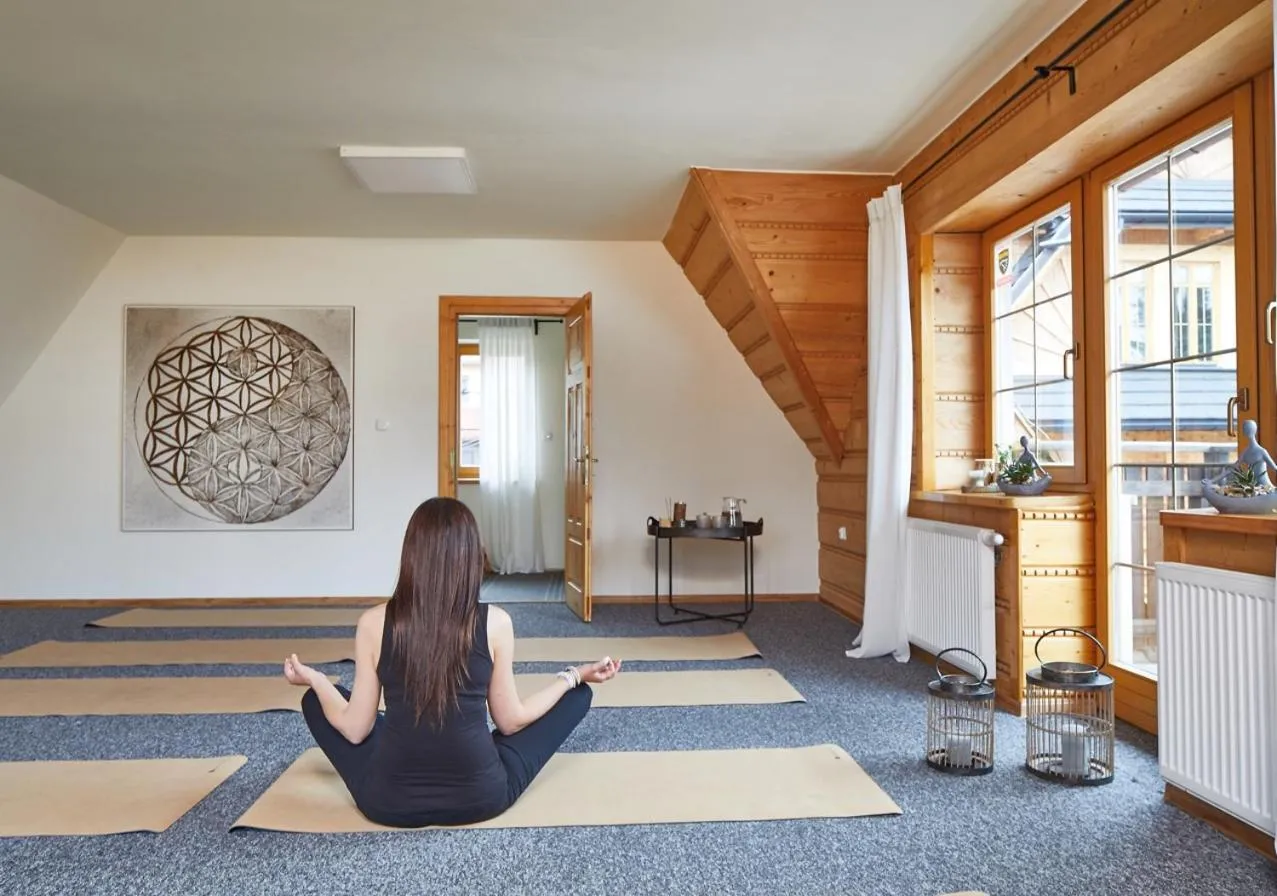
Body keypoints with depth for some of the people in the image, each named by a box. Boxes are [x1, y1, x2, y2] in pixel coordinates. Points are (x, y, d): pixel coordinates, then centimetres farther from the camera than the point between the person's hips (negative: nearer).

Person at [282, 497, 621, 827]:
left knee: (315, 701, 25)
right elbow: (511, 721, -1)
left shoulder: (373, 623, -9)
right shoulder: (495, 622, -11)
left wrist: (313, 679, 17)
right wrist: (575, 675, 11)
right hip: (482, 797, -1)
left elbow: (355, 730, -1)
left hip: (389, 803, 2)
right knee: (577, 694, 16)